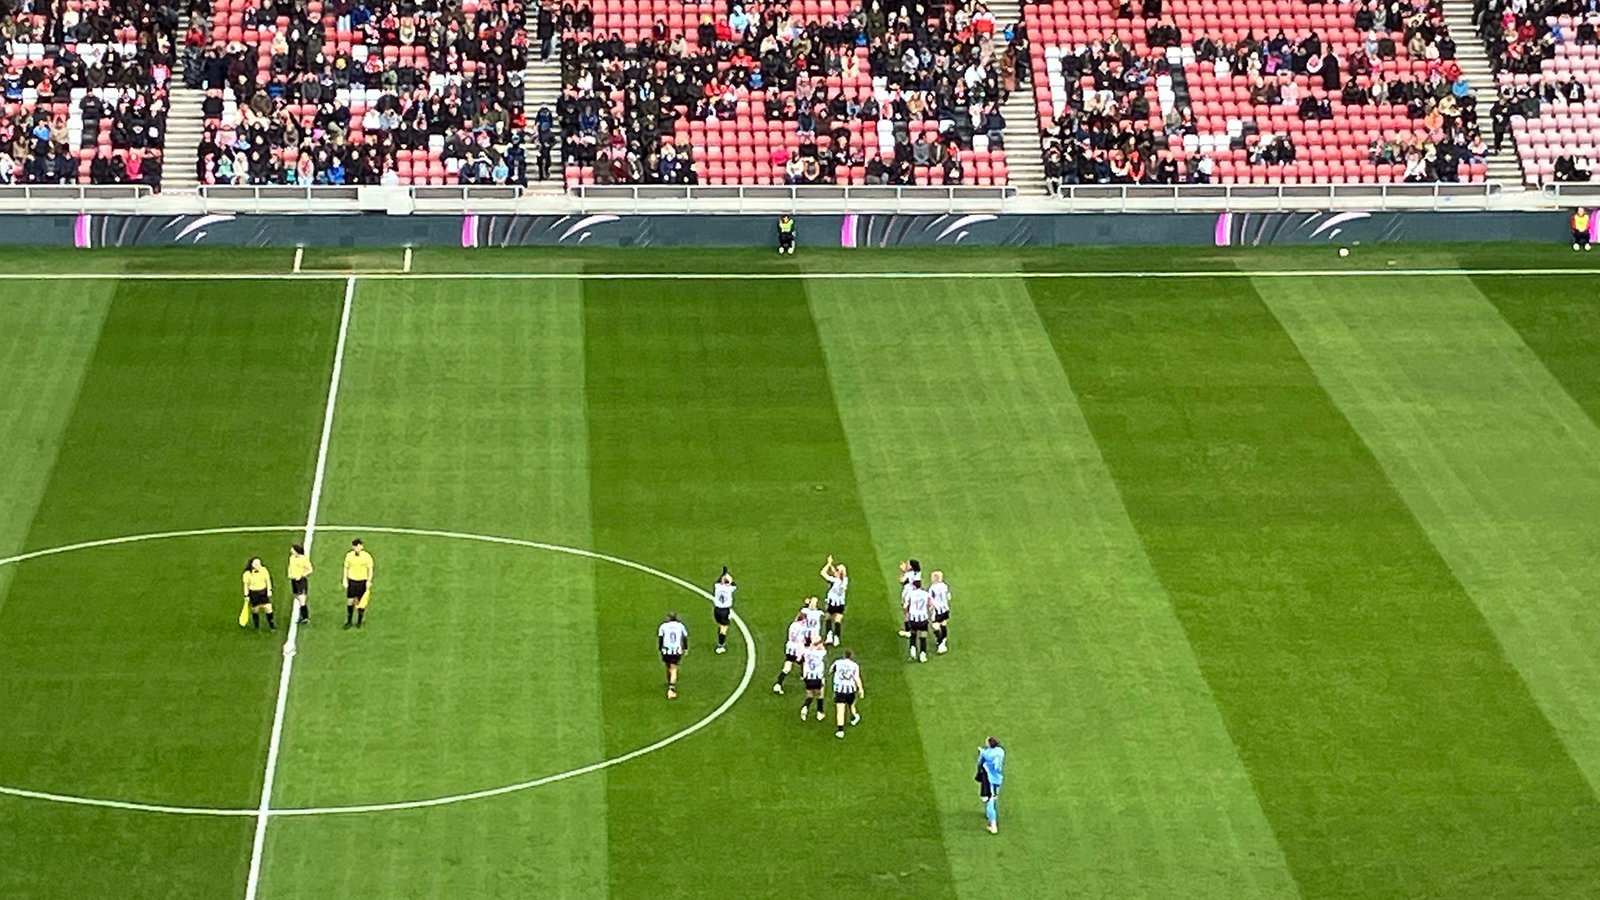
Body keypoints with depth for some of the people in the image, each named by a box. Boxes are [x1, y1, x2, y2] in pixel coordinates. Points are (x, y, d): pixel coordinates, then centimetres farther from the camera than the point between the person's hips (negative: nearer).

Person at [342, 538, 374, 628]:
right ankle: (349, 621, 16)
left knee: (361, 602, 5)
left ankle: (360, 621, 21)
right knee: (350, 601, 3)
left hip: (362, 581, -2)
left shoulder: (367, 556, -10)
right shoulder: (349, 556, -4)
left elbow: (370, 569, -2)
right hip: (351, 580, 2)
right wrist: (345, 579, 1)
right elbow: (346, 568, 7)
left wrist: (369, 581, -8)